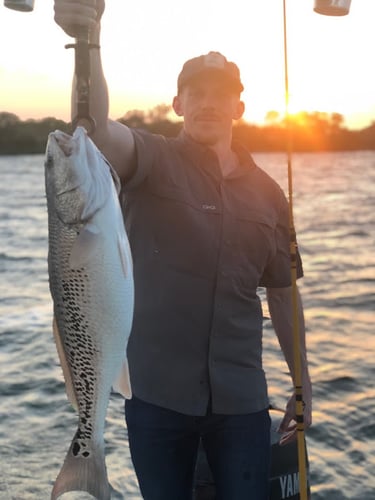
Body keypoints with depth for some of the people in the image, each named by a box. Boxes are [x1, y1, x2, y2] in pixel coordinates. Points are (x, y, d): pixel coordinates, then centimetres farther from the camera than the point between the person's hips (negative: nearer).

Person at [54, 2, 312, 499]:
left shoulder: (267, 193, 6)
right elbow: (96, 125, -26)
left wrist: (302, 384, 13)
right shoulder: (154, 162, -4)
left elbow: (283, 292, 12)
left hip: (241, 399, 3)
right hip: (158, 393, -2)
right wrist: (89, 43, -45)